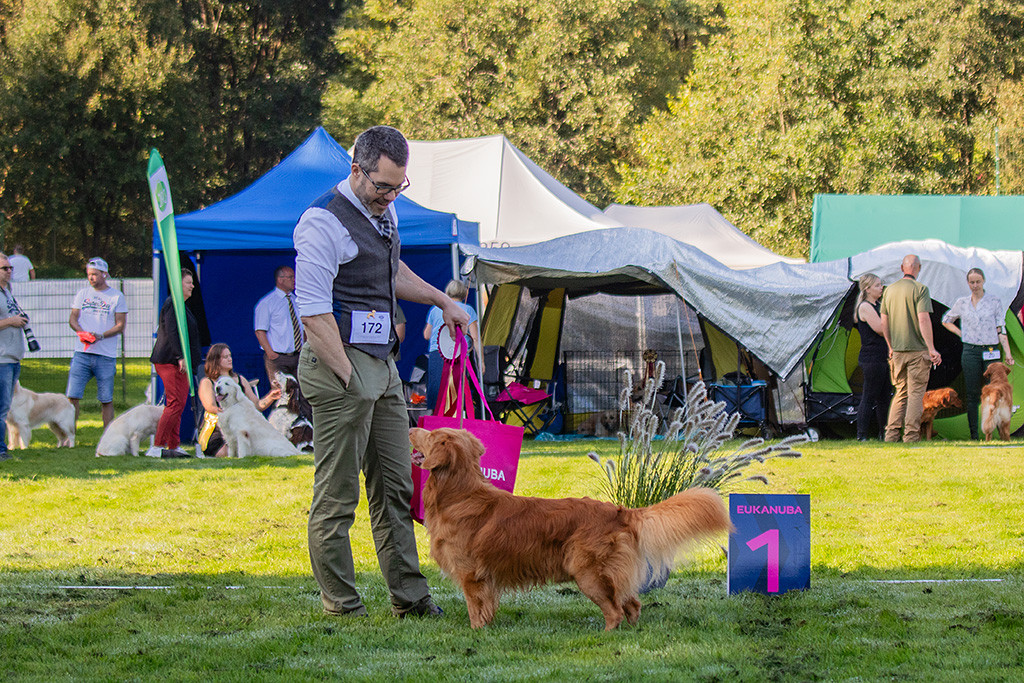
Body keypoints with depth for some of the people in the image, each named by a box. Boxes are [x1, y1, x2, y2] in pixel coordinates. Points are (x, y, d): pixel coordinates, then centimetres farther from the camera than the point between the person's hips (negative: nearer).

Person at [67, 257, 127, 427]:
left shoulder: (117, 297, 3)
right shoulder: (82, 294, 13)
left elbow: (120, 326, -1)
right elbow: (72, 319, 10)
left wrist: (101, 336, -17)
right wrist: (82, 332, -11)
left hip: (106, 356, -2)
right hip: (82, 353, 2)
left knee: (106, 399, 2)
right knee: (72, 396, -6)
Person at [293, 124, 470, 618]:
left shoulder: (383, 211, 13)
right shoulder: (323, 222, -15)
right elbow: (314, 312, -20)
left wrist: (443, 301, 35)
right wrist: (349, 379, -22)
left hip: (382, 362, 9)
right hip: (339, 362, -9)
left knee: (394, 485, 11)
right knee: (336, 496, -3)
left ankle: (408, 595, 17)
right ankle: (341, 606, 1)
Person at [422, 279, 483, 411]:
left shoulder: (435, 309, 13)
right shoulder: (468, 310, 5)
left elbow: (426, 335, 21)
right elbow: (475, 338, 0)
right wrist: (481, 361, 3)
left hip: (436, 355, 3)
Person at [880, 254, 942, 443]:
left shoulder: (890, 290, 9)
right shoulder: (919, 289, -9)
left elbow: (884, 322, 13)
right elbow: (923, 320, -17)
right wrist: (931, 349, -15)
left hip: (898, 351, 5)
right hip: (918, 349, -5)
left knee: (900, 392, 13)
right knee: (916, 393, -1)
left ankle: (891, 435, 8)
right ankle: (911, 436, -4)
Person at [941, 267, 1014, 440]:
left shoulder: (994, 301, 4)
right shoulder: (962, 303, 9)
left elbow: (1001, 329, 2)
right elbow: (946, 321, 24)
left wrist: (1007, 353, -5)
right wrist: (961, 333, 9)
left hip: (991, 351, -2)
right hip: (970, 352, 2)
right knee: (972, 394, 1)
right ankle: (974, 435, 5)